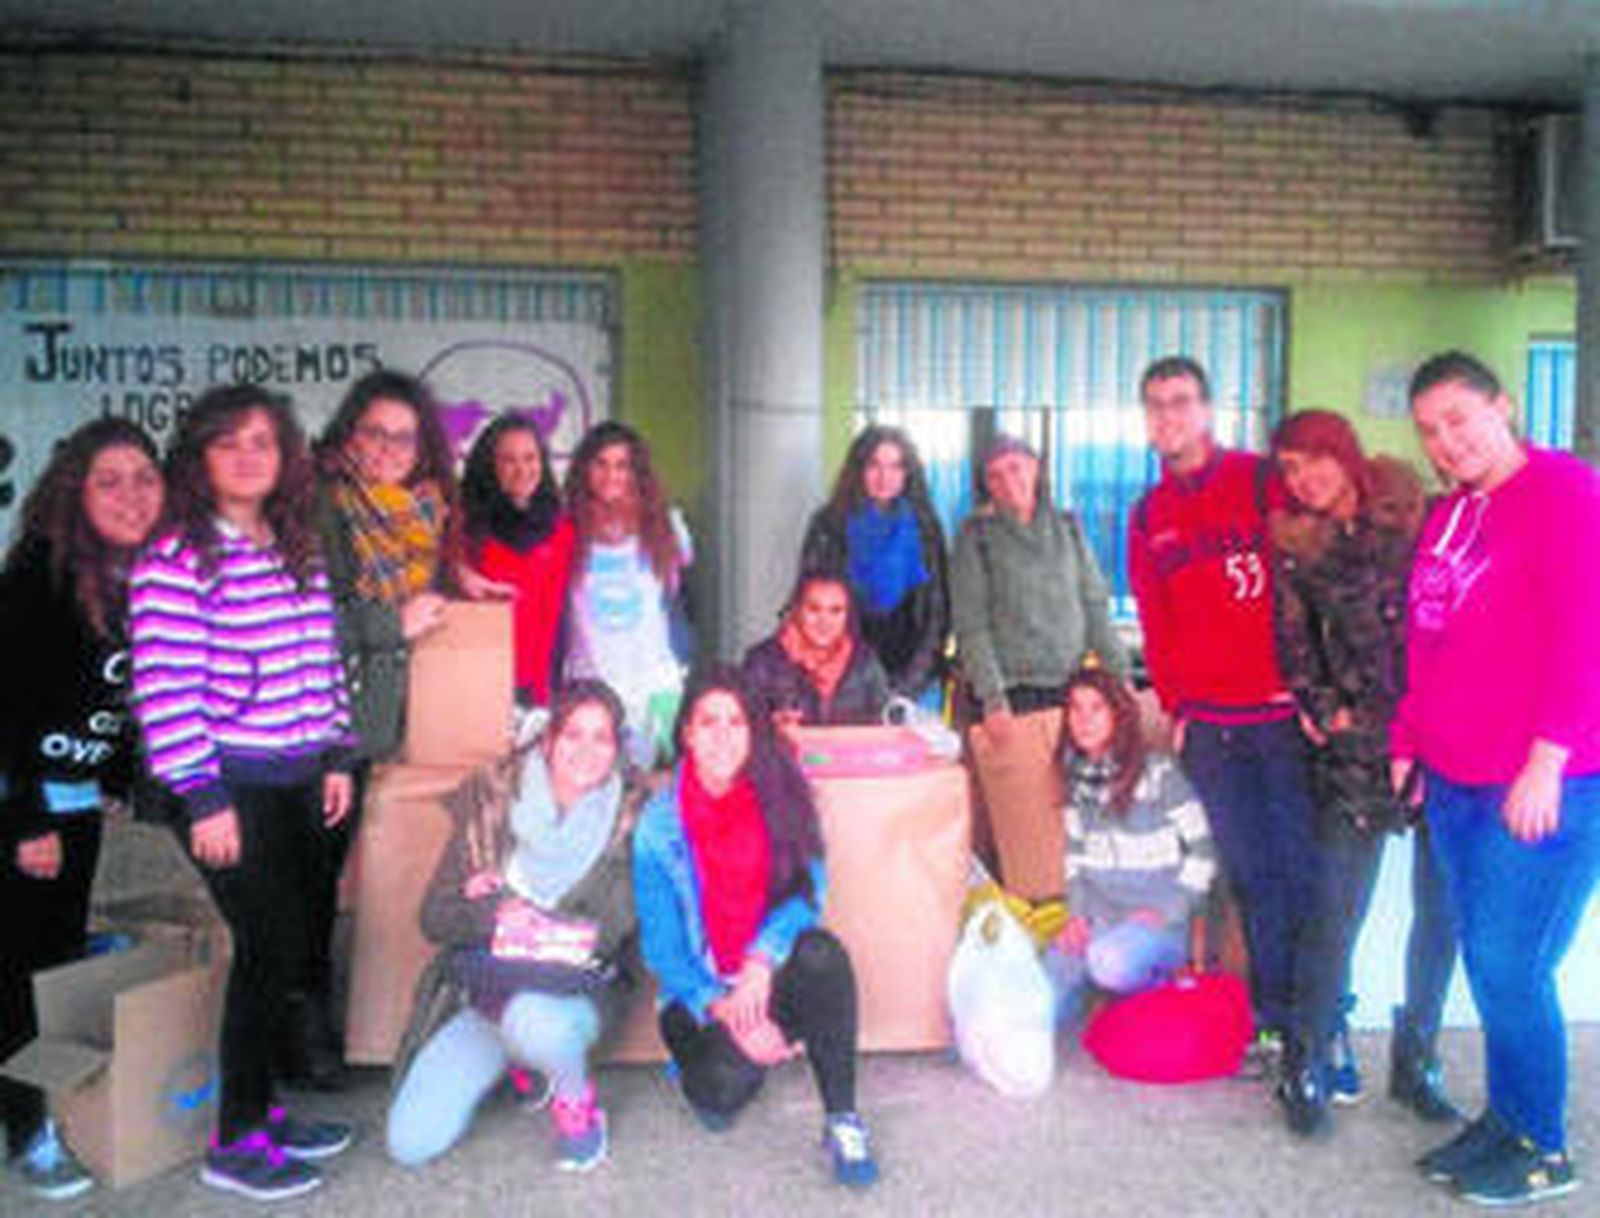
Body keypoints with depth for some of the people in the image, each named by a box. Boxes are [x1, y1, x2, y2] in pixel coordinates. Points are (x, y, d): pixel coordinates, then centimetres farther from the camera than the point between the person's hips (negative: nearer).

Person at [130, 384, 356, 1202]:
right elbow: (163, 687, -16)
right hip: (229, 787, -7)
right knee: (272, 947, -7)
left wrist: (337, 756, 14)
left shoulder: (301, 553, 11)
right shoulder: (173, 561, -11)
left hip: (300, 781, 7)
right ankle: (235, 1141, 9)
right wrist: (203, 796, -17)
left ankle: (259, 1106, 29)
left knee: (288, 946, 12)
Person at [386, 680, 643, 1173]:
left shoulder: (632, 815, -7)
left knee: (532, 1020, -38)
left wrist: (516, 914, -16)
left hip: (576, 990, -2)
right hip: (484, 985, 3)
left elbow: (619, 931, -12)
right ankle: (516, 1062, 18)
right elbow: (436, 918, -2)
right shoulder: (492, 796, -3)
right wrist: (497, 915, -21)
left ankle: (578, 1104, -4)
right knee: (409, 1142, -9)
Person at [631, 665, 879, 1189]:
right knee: (725, 1091, -28)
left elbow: (807, 891, -7)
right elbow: (660, 943, -6)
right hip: (700, 992, -1)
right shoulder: (659, 823, -6)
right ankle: (705, 1061, 10)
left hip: (771, 975, 1)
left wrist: (760, 961, -24)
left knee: (822, 952, -32)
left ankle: (842, 1120, -20)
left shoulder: (779, 795, -2)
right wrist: (724, 1009, -19)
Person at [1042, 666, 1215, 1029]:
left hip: (1156, 921, -4)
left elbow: (1202, 852, -6)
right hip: (1095, 918, 4)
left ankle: (1158, 981, -5)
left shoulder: (1158, 774, -8)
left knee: (1110, 961, -37)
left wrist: (1166, 913, -13)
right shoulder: (1077, 778, 8)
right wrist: (1077, 913, 2)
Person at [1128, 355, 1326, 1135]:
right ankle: (1280, 1024, 14)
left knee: (1303, 869, -6)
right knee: (1251, 874, 5)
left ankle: (1308, 1043, 1)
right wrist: (1175, 705, 10)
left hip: (1282, 713, -3)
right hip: (1207, 724, 4)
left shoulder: (1261, 481, 1)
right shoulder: (1148, 517, 15)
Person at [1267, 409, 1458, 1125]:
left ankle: (1417, 1059, 21)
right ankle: (1327, 1040, 19)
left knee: (1441, 906, 6)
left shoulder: (1414, 517, 2)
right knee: (1341, 906, 0)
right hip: (1356, 749, 0)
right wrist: (1327, 712, -2)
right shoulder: (1293, 549, 6)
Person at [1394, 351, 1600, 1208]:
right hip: (1454, 783, 8)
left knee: (1509, 967, -3)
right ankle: (1507, 1119, 30)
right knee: (1484, 962, 15)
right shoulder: (1446, 516, 15)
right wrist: (1406, 744, 17)